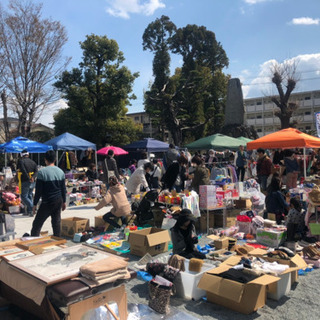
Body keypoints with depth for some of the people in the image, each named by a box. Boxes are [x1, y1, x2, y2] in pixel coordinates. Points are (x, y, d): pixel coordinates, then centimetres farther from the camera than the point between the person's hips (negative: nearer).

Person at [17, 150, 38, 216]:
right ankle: (28, 211, 19)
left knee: (24, 196, 1)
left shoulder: (21, 161, -4)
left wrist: (28, 178, -19)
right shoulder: (33, 162, 12)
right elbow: (36, 171, -2)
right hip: (32, 182, 6)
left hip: (25, 182, -6)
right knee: (30, 196, 15)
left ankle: (32, 208, -14)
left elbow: (23, 170, -18)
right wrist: (33, 177, -15)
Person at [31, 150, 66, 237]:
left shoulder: (42, 172, -12)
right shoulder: (61, 171, 4)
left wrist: (35, 204, -3)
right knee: (57, 222, 13)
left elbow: (38, 190, -11)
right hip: (59, 201, 5)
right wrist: (64, 202, 20)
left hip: (47, 202, -5)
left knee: (37, 223, 3)